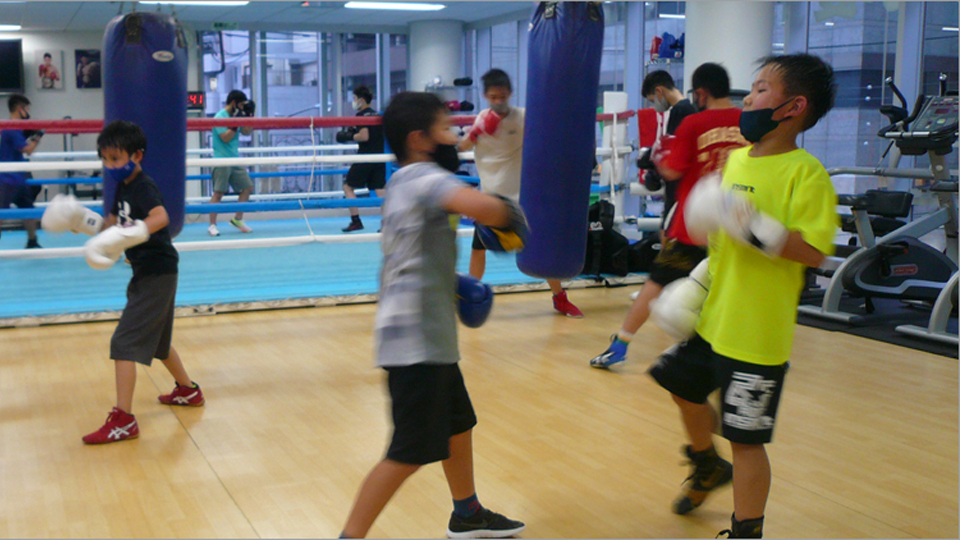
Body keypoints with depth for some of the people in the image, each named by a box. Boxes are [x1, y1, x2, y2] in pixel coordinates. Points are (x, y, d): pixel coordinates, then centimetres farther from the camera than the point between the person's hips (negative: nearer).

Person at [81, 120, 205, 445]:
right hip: (148, 273, 10)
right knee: (156, 340, 25)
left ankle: (123, 420, -12)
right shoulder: (123, 187, 9)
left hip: (157, 274, -10)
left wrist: (129, 235, -51)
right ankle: (188, 390, 44)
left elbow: (160, 217, -39)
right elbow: (114, 222, 21)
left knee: (124, 343, -13)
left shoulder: (143, 188, -19)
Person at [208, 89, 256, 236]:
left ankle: (237, 219, 18)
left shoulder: (235, 116, 13)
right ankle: (212, 225, -6)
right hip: (222, 160, -8)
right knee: (218, 192, -10)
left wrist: (249, 117, 9)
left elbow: (247, 132, 21)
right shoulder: (220, 117, -10)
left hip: (235, 159, 8)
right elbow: (226, 137, -18)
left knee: (247, 187, 7)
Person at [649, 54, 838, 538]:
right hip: (711, 320, 8)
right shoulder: (736, 158, 7)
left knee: (746, 439, 1)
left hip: (756, 335, -8)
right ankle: (707, 465, 53)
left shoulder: (804, 172, -16)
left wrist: (750, 225, -31)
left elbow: (812, 251, -24)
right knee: (685, 390, 26)